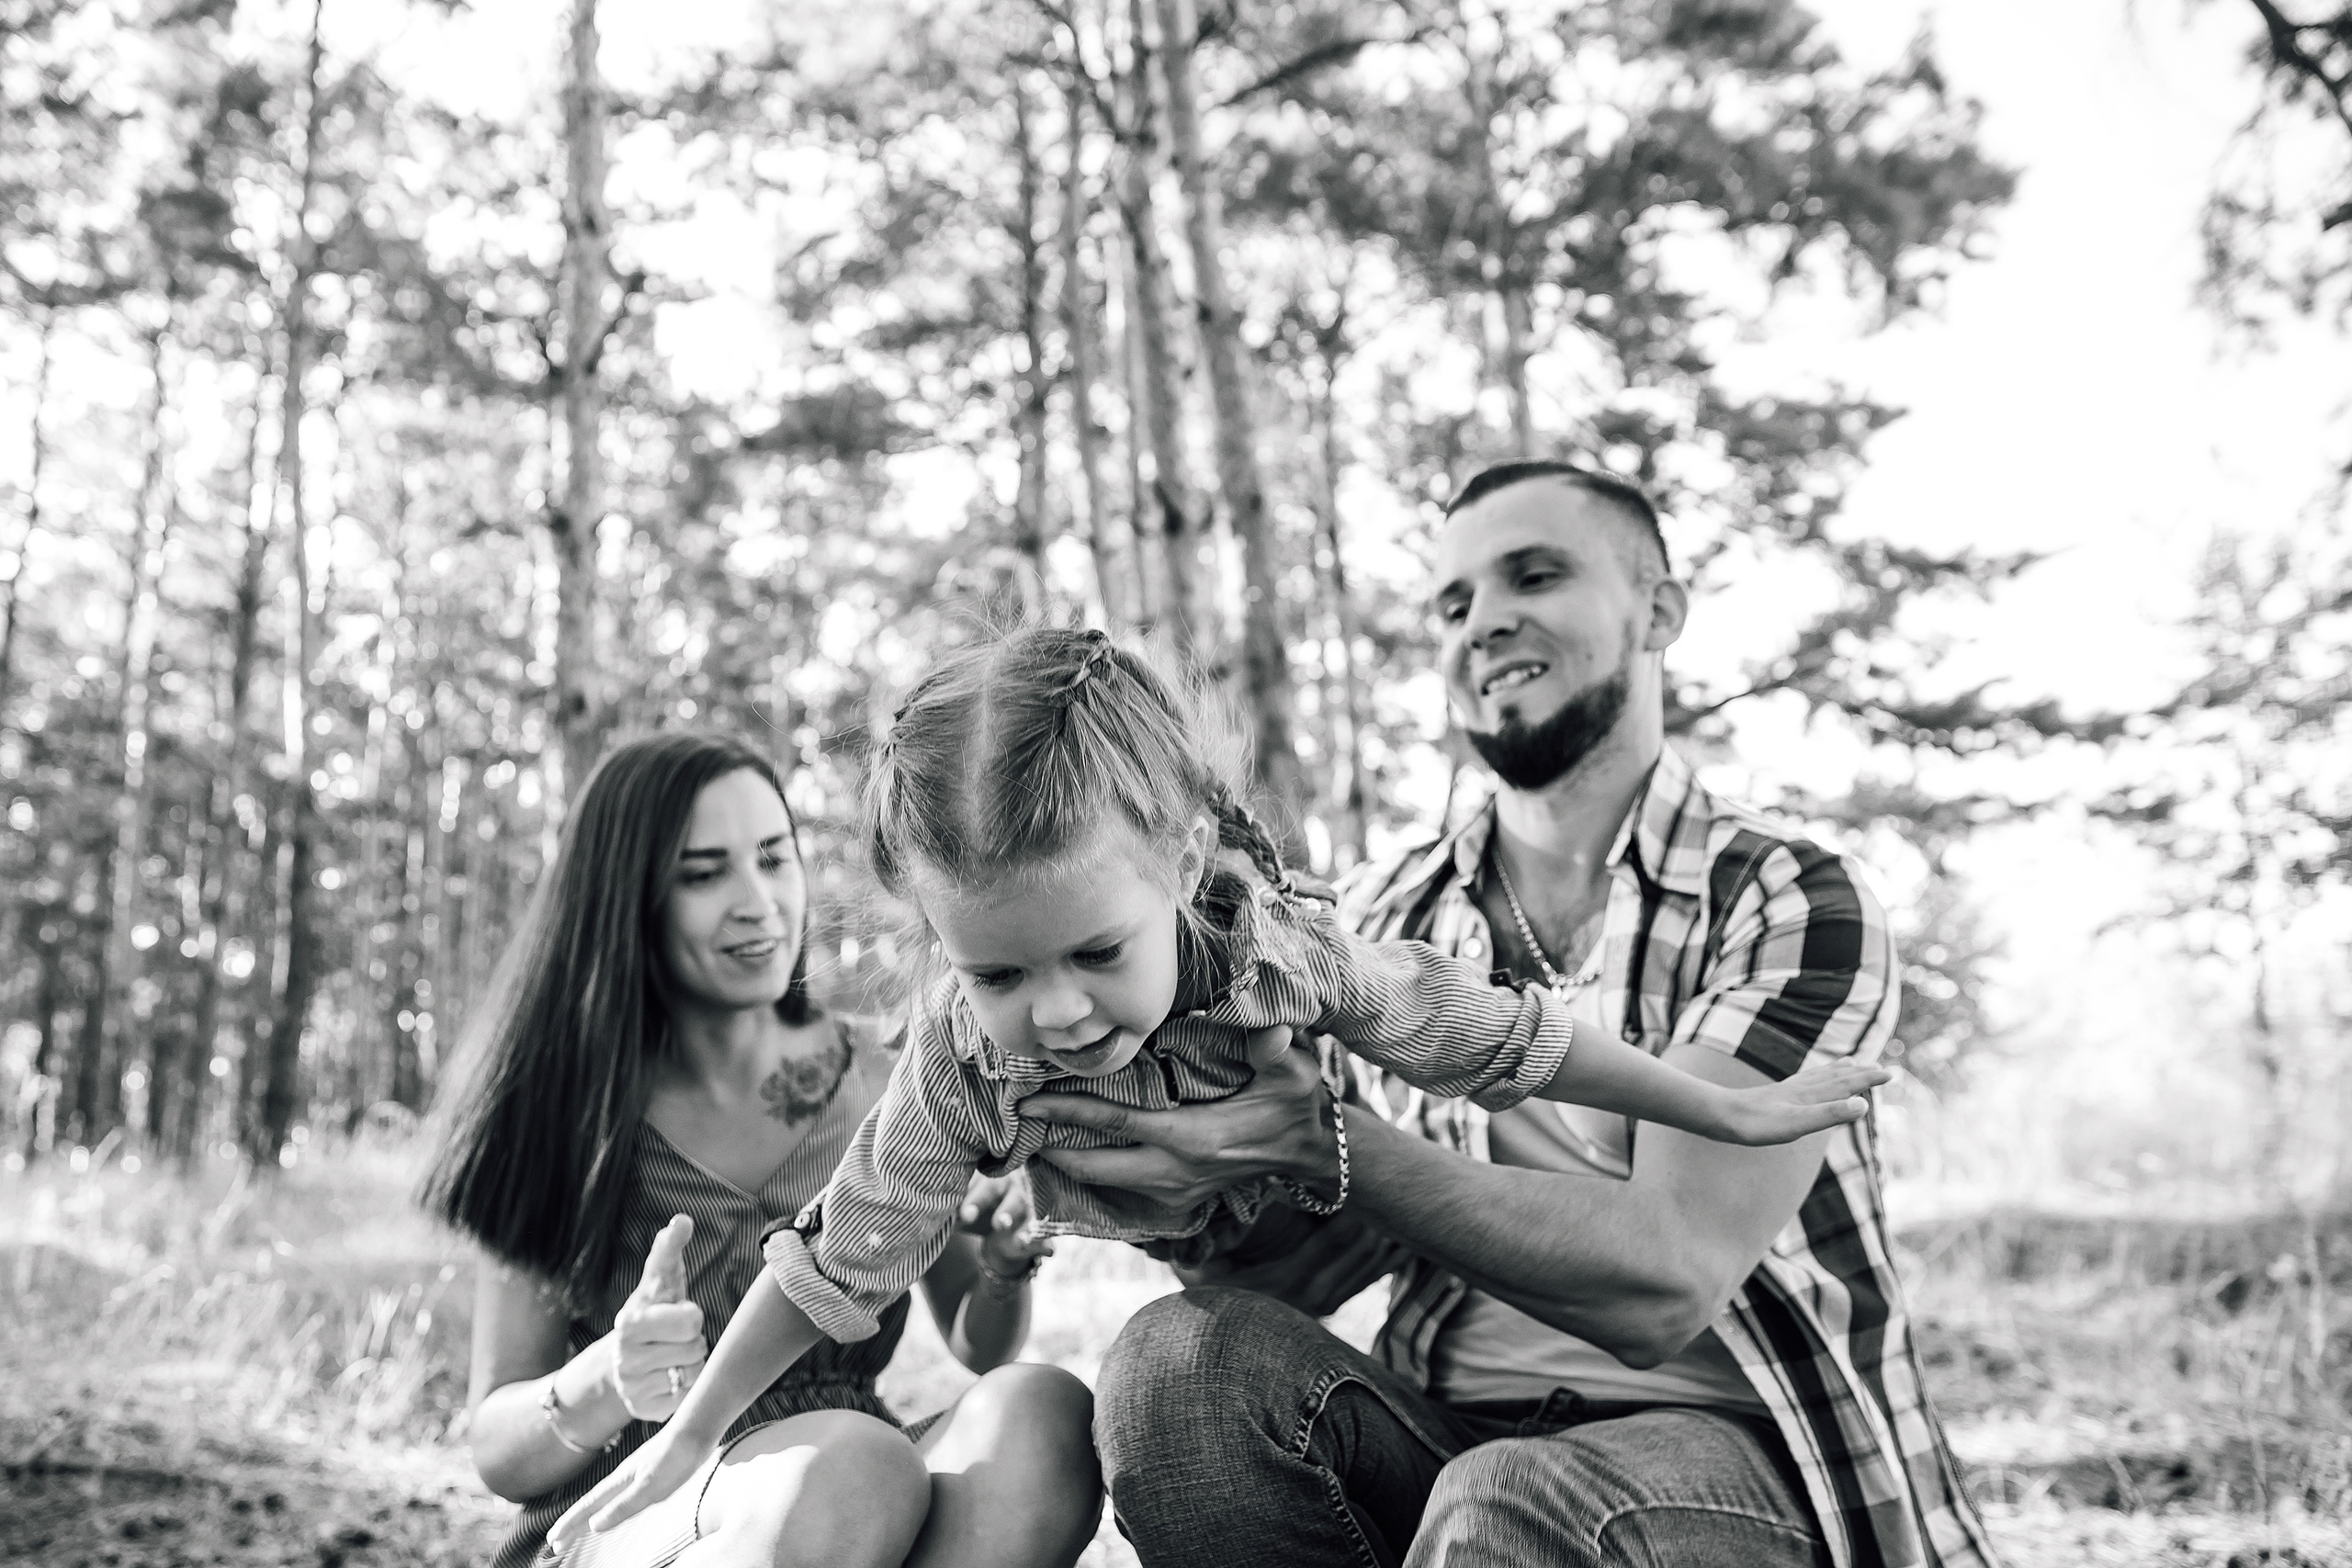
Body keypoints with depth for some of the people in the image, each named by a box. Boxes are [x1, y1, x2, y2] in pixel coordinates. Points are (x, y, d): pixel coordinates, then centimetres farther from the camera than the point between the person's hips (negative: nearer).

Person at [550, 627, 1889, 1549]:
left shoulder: (1295, 956, -38)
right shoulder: (963, 1066, -33)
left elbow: (1511, 1040, -25)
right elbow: (835, 1269, -21)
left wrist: (1736, 1113, -15)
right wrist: (685, 1442, -15)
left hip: (1368, 1240, -1)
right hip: (1186, 1297, 1)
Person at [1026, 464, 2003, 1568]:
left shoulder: (1789, 901, -4)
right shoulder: (1379, 918, 9)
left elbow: (1664, 1279, -17)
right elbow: (1274, 1277, 5)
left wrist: (1316, 1139, -27)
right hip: (1445, 1433, 5)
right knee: (1181, 1358, -24)